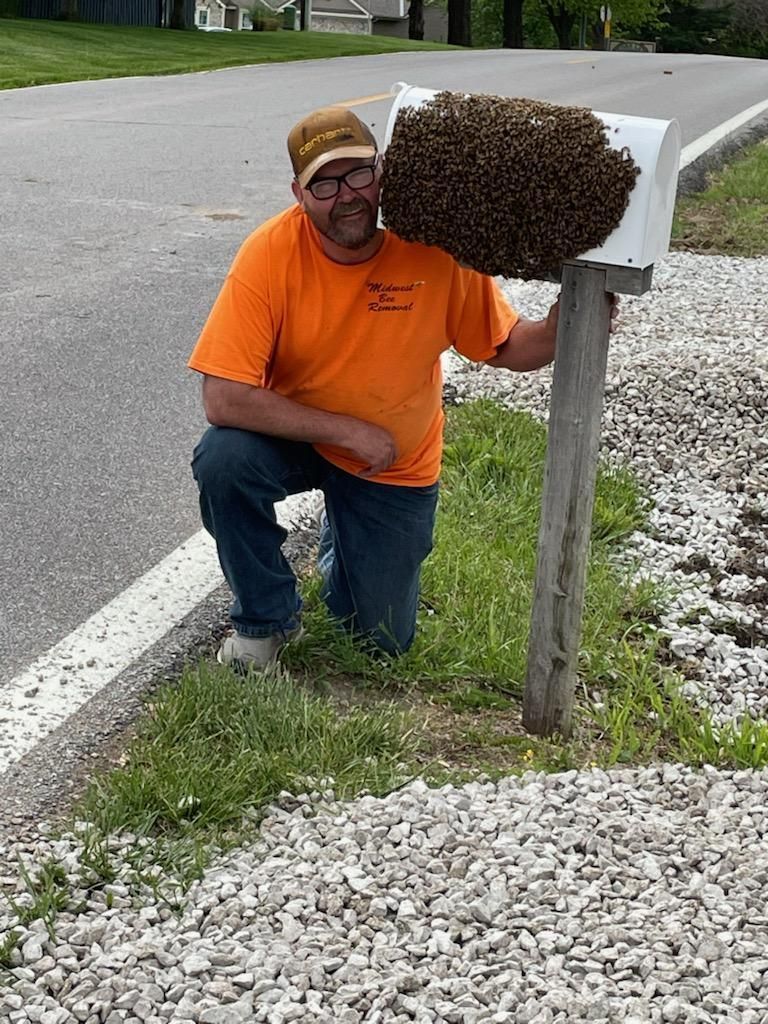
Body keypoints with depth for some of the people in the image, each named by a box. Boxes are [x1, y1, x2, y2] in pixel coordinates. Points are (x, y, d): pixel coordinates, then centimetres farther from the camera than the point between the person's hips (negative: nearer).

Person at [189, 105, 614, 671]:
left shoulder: (435, 249, -21)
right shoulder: (272, 252, -26)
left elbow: (508, 348, -9)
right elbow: (223, 399, -29)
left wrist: (566, 323, -31)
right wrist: (350, 431, -28)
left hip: (396, 469, 1)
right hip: (296, 436, -1)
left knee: (383, 641, 4)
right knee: (223, 460, -34)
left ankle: (345, 545, 40)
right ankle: (267, 619, -7)